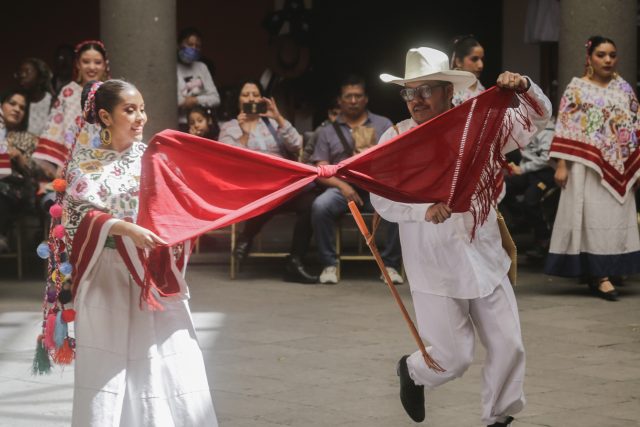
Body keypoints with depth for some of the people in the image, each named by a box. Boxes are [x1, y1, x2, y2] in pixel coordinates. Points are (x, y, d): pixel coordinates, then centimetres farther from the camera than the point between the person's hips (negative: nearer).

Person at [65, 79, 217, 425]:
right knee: (107, 373, 2)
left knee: (167, 369, -4)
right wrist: (127, 229, -23)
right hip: (106, 276, -1)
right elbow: (82, 215, -9)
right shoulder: (84, 162, 2)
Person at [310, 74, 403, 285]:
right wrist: (342, 185, -12)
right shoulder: (327, 131, 17)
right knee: (320, 206, -33)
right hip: (342, 187, 0)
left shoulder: (383, 124, 18)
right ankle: (329, 264, -18)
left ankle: (390, 264, -16)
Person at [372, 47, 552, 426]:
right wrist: (425, 208, -32)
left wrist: (524, 88, -19)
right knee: (455, 357, 2)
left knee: (509, 347, 3)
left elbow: (538, 118, 3)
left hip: (485, 259, 3)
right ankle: (412, 371, 36)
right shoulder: (396, 139, -7)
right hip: (435, 267, -3)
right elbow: (381, 198, -14)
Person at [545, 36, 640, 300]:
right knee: (594, 216, -8)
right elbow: (565, 130, -4)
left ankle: (609, 269, 10)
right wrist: (561, 165, -10)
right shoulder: (577, 88, 0)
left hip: (618, 167, 4)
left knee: (617, 217, 2)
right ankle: (601, 275, -9)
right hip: (586, 165, -4)